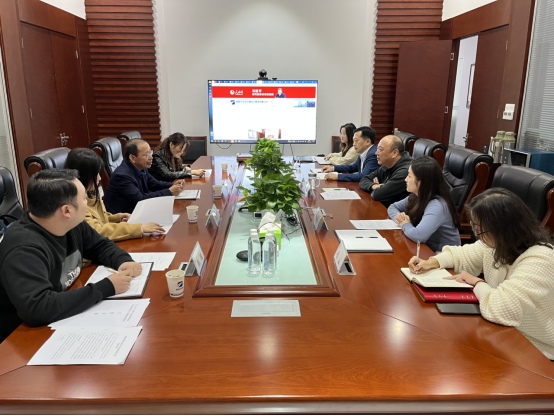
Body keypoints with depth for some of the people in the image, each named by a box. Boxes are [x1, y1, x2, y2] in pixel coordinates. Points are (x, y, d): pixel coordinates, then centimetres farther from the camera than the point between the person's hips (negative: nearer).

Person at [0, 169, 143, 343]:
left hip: (68, 319, 7)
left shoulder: (72, 224, -6)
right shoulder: (24, 249, -30)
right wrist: (106, 288, -34)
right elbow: (37, 309, -40)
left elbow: (101, 246, 11)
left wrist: (123, 261, -11)